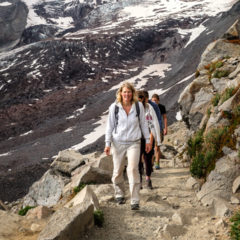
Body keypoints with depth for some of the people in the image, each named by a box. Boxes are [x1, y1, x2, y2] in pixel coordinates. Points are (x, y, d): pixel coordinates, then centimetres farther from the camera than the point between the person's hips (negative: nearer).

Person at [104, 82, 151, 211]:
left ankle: (135, 201, -10)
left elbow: (143, 123, 9)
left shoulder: (138, 106, -1)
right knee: (118, 170, 9)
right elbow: (110, 126, 1)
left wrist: (147, 140, 9)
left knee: (133, 169, -14)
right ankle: (119, 194, 34)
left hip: (134, 143, 0)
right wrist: (108, 143, -2)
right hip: (118, 142, 1)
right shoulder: (114, 107, -4)